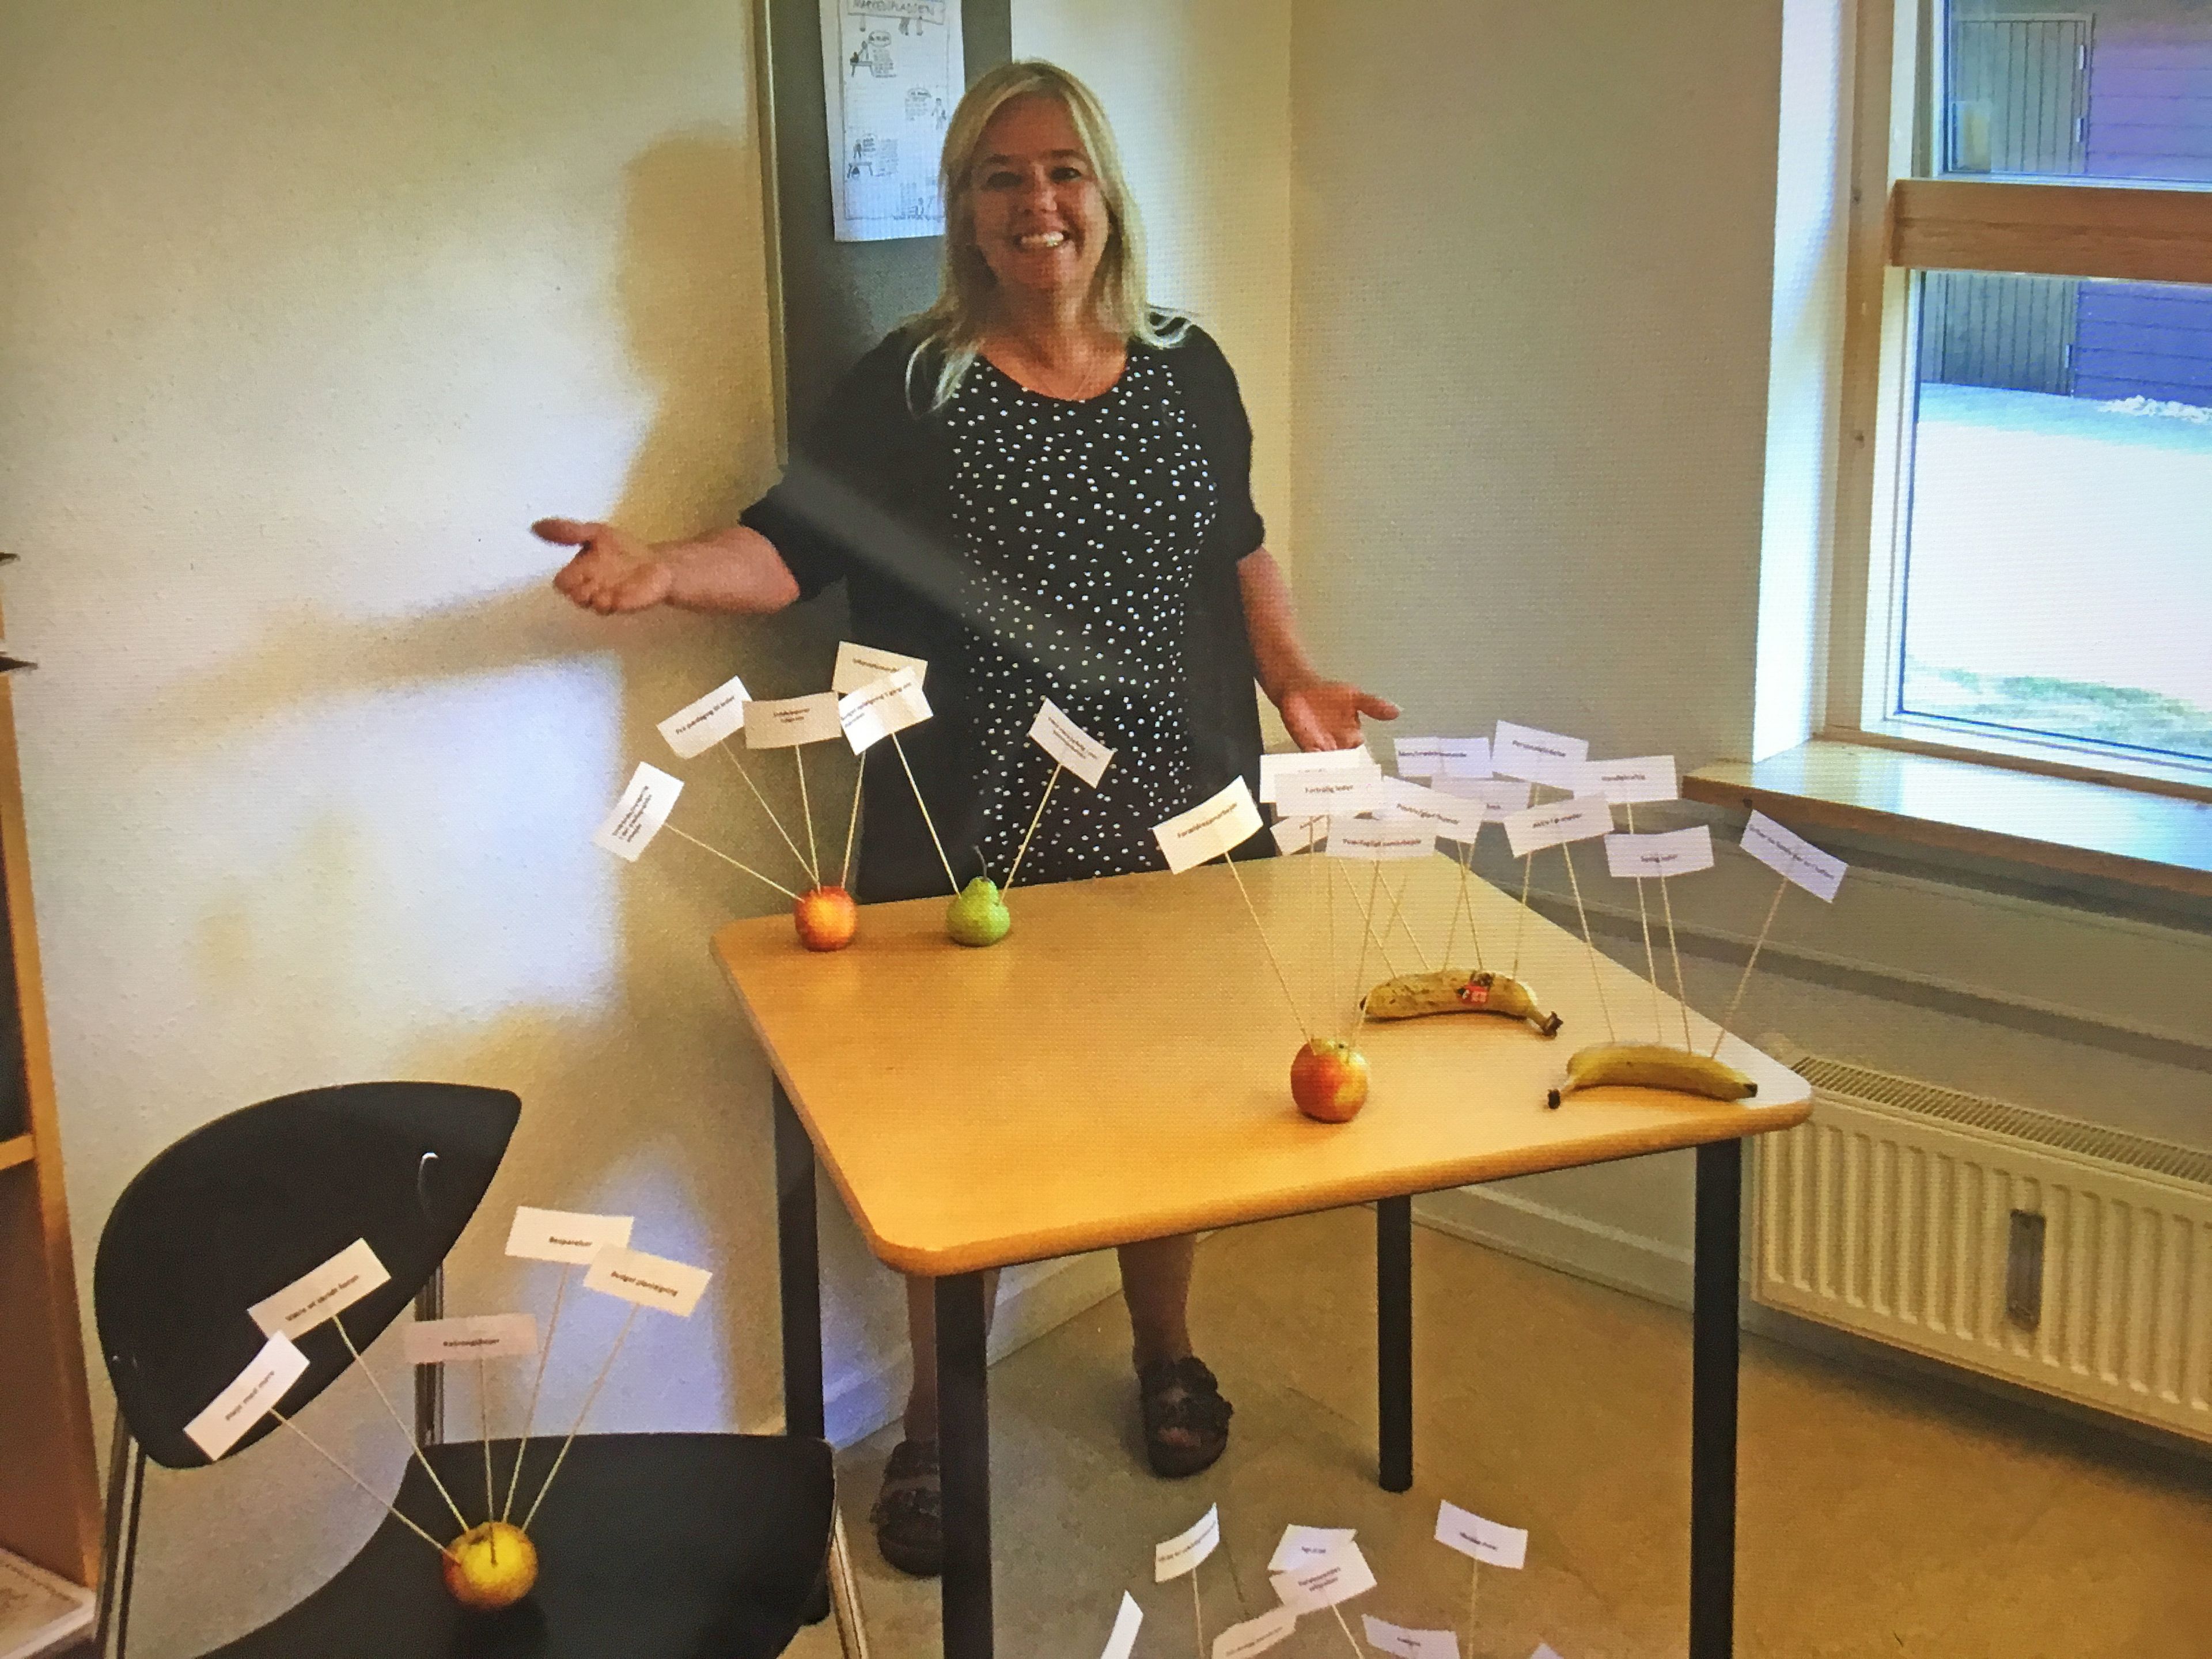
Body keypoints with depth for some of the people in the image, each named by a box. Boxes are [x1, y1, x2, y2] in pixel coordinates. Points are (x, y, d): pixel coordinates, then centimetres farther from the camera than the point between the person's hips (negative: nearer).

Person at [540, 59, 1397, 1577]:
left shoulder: (1187, 368, 6)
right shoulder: (910, 384, -4)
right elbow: (789, 549, -7)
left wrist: (1293, 681, 8)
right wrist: (664, 571, -25)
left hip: (1168, 819, 3)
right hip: (970, 831, -2)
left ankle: (1168, 1357, 37)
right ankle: (936, 1423, 23)